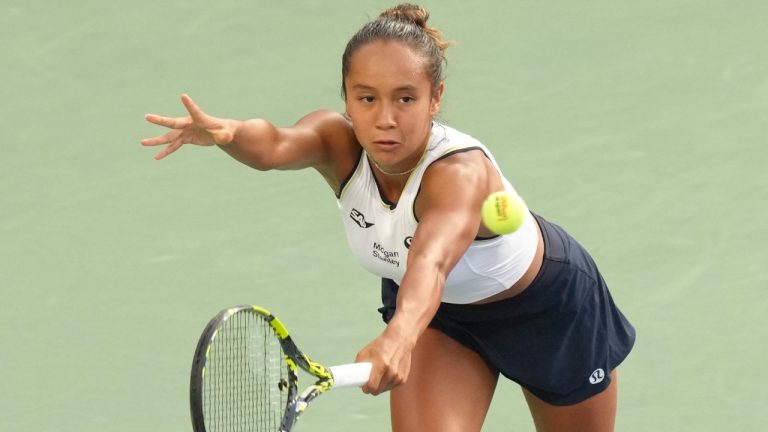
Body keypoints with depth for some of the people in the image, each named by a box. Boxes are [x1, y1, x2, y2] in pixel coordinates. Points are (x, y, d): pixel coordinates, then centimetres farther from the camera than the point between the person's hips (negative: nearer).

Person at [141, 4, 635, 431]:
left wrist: (399, 337, -81)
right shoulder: (339, 144, -28)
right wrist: (224, 132, -74)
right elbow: (276, 145, -51)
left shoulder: (461, 170, -42)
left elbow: (432, 261, -62)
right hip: (438, 312, 3)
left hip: (547, 306, -3)